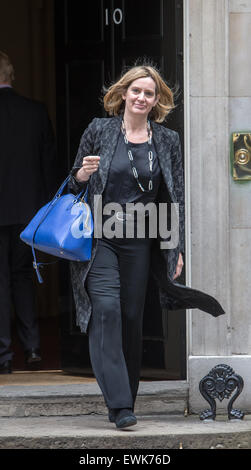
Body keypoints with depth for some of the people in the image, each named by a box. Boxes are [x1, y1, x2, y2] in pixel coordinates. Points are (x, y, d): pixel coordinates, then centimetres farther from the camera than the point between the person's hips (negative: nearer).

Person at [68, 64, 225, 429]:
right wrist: (83, 173, -13)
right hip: (100, 237, -2)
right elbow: (74, 185, 11)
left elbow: (176, 199, 10)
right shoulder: (99, 131, 3)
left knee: (132, 318, 5)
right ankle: (119, 402, -20)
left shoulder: (167, 141, 7)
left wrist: (176, 248, 6)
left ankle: (124, 403, 17)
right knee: (107, 308, -18)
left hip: (140, 242, 2)